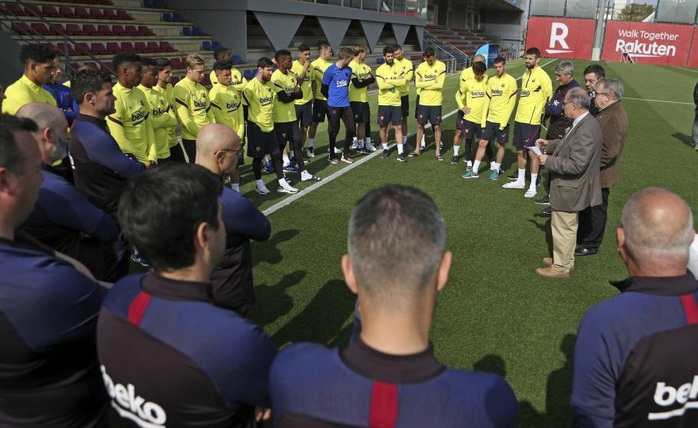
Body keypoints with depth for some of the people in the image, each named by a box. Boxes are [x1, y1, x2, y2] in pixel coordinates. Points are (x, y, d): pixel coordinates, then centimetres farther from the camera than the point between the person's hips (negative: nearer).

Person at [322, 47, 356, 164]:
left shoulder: (348, 70, 4)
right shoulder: (330, 70, -12)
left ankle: (346, 153, 20)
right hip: (334, 105, -5)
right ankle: (332, 155, 21)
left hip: (346, 104, 5)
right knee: (334, 130, 5)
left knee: (351, 128, 3)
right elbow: (324, 89, -4)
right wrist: (333, 98, 8)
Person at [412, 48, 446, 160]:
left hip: (435, 102, -2)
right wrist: (433, 82, -12)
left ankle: (438, 152, 12)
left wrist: (425, 84, -9)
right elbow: (418, 84, -9)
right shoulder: (421, 66, 1)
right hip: (423, 101, 2)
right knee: (420, 125, 10)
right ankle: (417, 149, 23)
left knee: (437, 126, 2)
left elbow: (440, 84, -15)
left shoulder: (441, 66, -7)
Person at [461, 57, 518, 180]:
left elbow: (511, 103, -12)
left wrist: (504, 121, -16)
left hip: (502, 120, -5)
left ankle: (496, 170, 21)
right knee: (482, 143, 4)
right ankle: (475, 171, 10)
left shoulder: (511, 81, -8)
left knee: (500, 145, 6)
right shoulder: (491, 80, 9)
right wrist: (484, 119, 6)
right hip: (490, 119, 5)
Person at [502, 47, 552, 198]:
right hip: (519, 118, 8)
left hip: (532, 120, -8)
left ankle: (533, 186, 5)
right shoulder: (526, 73, 13)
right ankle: (520, 181, 27)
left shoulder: (542, 76, -12)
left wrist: (540, 113, -4)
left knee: (532, 152, -2)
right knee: (520, 150, 15)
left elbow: (548, 97, -10)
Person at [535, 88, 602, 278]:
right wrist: (549, 144, 8)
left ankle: (560, 267, 20)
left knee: (563, 229, 5)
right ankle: (566, 260, 39)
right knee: (568, 227, 23)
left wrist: (548, 161, -22)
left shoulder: (585, 130, -28)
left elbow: (576, 164, -29)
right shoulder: (585, 123, 3)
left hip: (568, 190, -10)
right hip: (571, 188, 10)